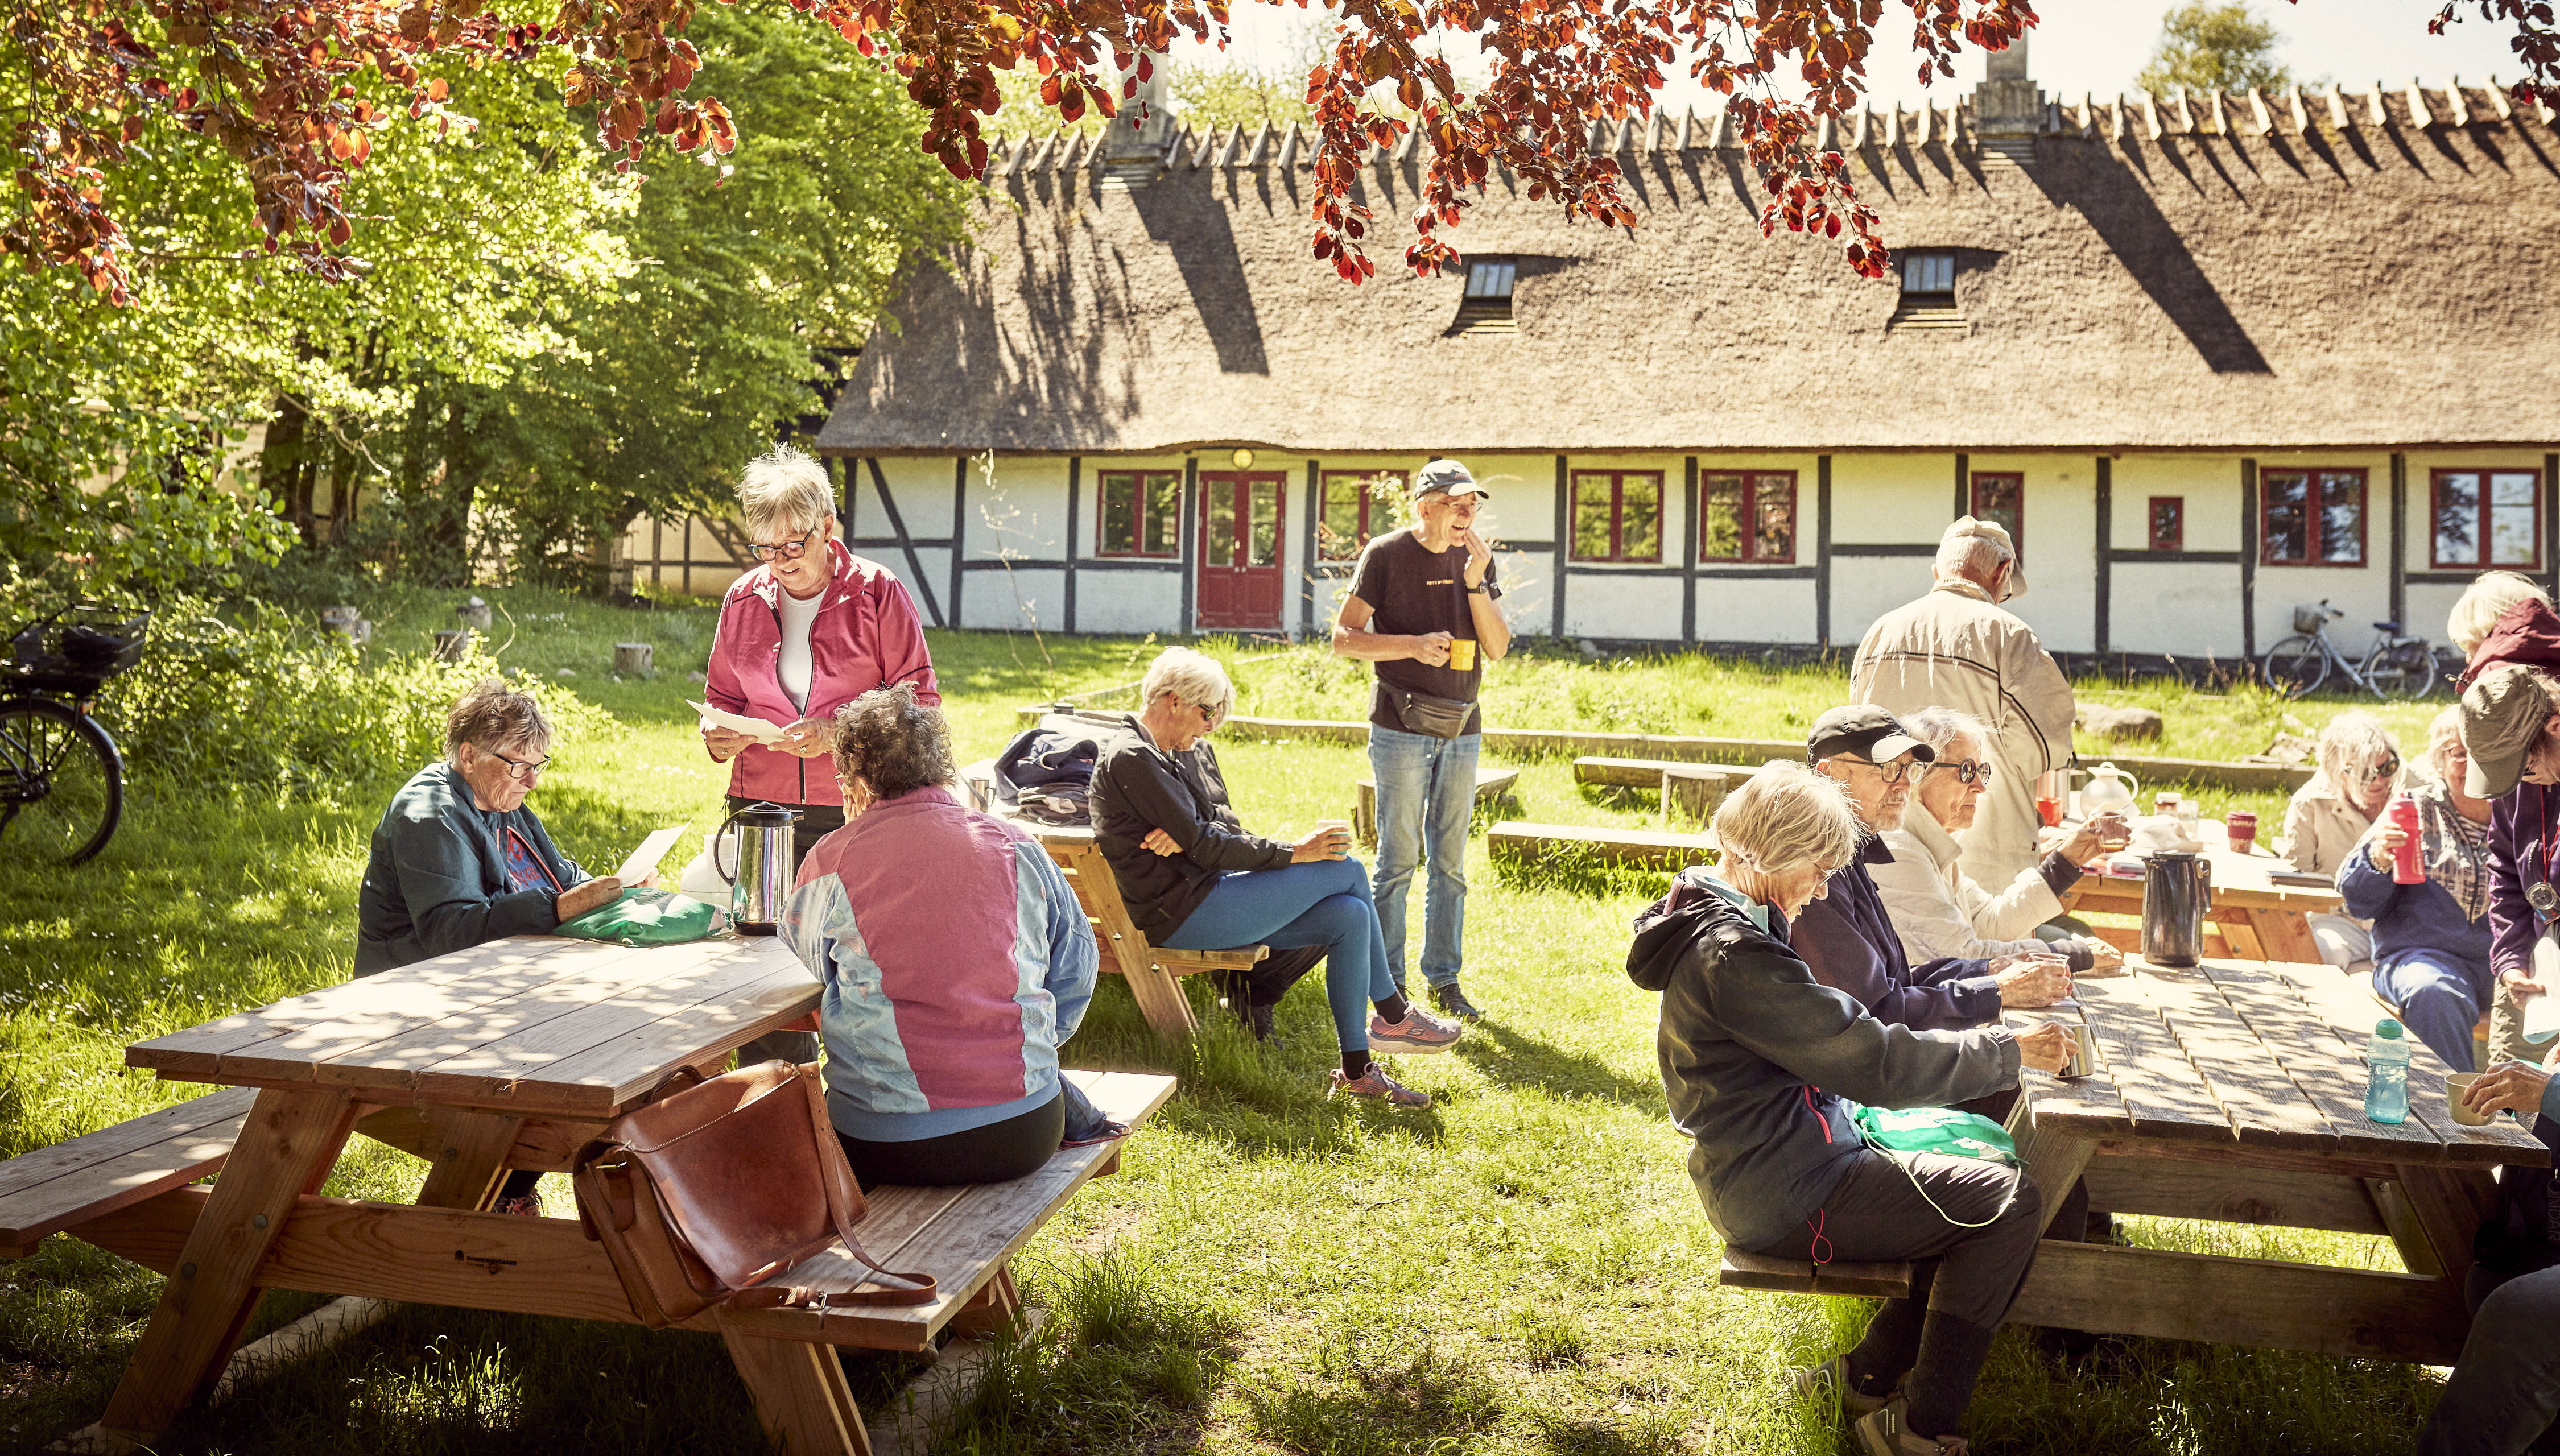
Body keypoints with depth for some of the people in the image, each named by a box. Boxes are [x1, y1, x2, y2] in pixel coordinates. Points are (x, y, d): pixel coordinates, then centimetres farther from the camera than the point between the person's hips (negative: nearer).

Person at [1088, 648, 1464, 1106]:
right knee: (1348, 871, -10)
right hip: (1181, 916, -9)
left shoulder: (1189, 749, 16)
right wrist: (1294, 853, -14)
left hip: (1206, 893, 9)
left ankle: (1357, 1072, 0)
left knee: (1349, 917, -8)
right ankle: (1393, 1015, 6)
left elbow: (1226, 823, 10)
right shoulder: (1131, 758, -15)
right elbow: (1203, 844, -19)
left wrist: (1187, 835, -14)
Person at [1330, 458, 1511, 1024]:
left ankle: (1444, 978, 20)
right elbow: (1343, 637, -5)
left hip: (1461, 728, 5)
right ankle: (1388, 986, 7)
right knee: (1398, 860, -1)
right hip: (1402, 727, -5)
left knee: (1449, 861, 10)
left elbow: (1497, 649, 5)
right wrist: (1412, 645, -17)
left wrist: (1474, 582, -7)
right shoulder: (1386, 554, -4)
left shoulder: (1476, 559, 9)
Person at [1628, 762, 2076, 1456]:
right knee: (2011, 1202, -10)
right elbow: (1875, 1061, -24)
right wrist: (2008, 1052, -12)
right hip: (1785, 1196, -11)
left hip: (1785, 1162, 11)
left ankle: (1870, 1373, 21)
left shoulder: (1710, 923, 9)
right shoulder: (1732, 954, -25)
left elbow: (1836, 1043, 16)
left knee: (1979, 1173, 17)